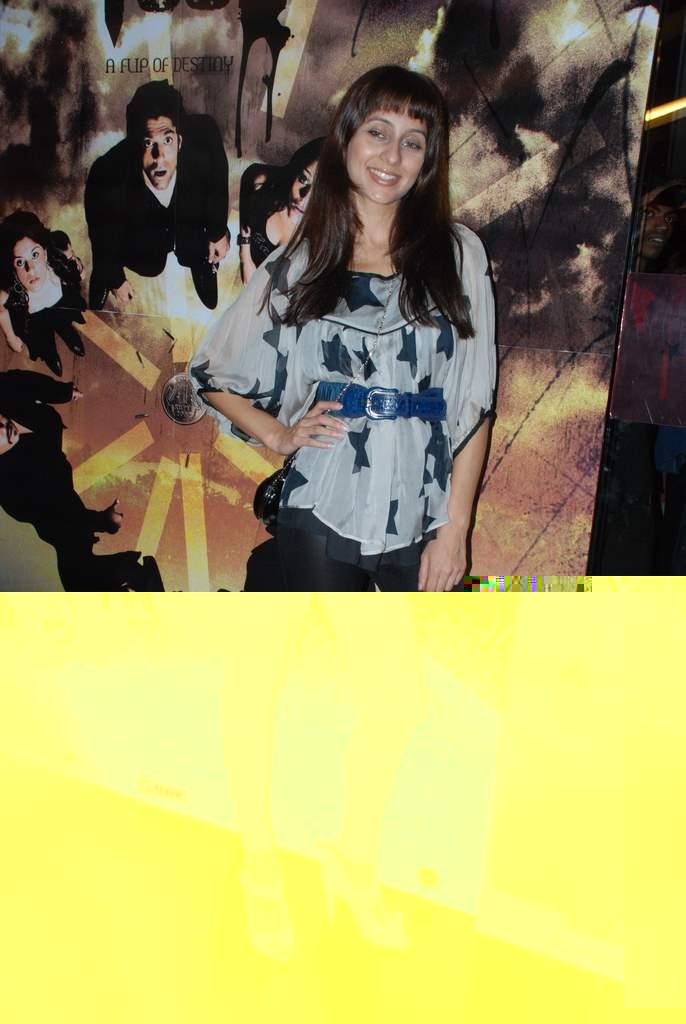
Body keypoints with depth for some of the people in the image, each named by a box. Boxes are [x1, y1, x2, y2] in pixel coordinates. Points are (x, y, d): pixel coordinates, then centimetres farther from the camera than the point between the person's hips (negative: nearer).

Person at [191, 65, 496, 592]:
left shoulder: (458, 253, 2)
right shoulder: (298, 263, 4)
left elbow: (474, 402, -2)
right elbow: (212, 372, 13)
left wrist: (455, 527, -6)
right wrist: (278, 435, 0)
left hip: (423, 518, 0)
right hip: (322, 514, 1)